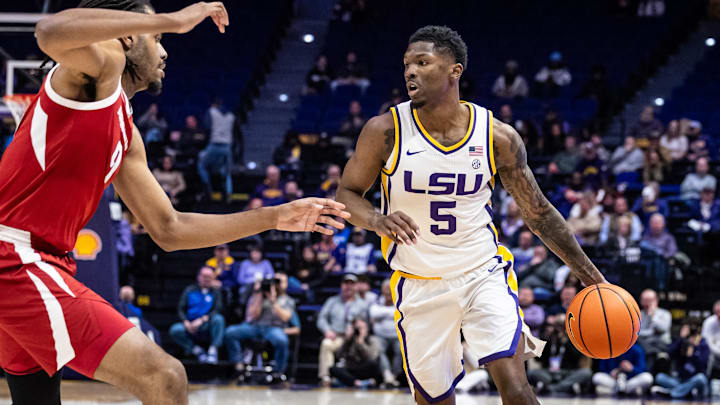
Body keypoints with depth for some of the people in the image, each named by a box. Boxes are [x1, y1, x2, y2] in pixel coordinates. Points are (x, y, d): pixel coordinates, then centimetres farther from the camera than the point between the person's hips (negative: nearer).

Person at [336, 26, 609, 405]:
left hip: (485, 274, -1)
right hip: (420, 285, 1)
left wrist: (591, 276, 1)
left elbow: (537, 212, 3)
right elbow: (346, 195, -1)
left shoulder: (497, 137, -7)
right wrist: (377, 220, -25)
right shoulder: (385, 131, -9)